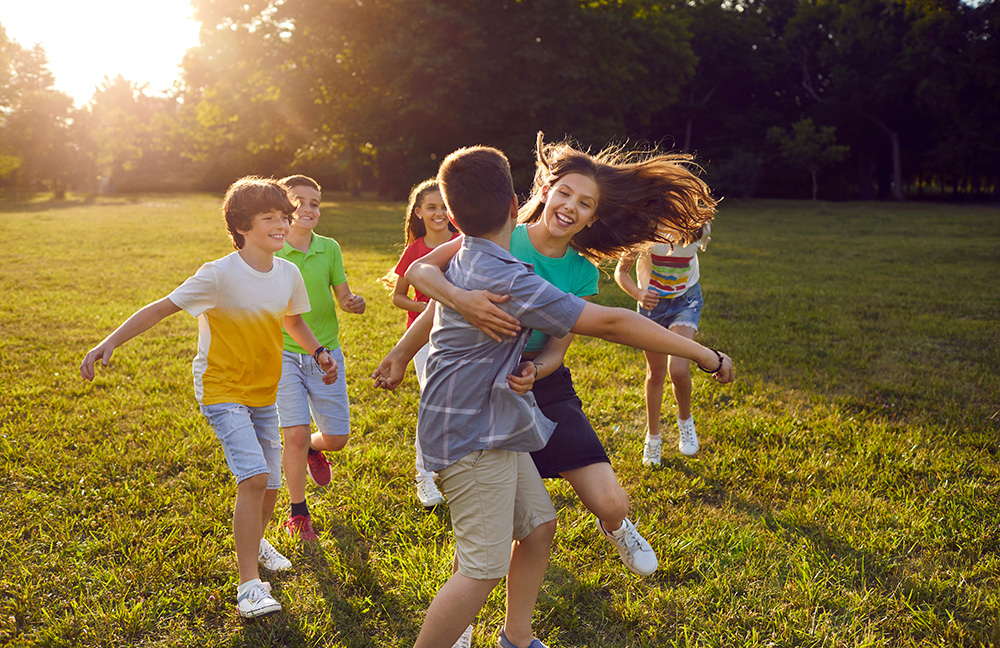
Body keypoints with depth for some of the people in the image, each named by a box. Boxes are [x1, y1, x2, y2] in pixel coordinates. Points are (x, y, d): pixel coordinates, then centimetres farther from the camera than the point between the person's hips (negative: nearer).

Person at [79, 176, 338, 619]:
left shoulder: (289, 274, -3)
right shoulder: (219, 275, -21)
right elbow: (161, 307, -18)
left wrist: (319, 352, 2)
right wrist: (109, 343, -26)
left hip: (264, 392, 6)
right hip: (222, 390, -6)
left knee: (268, 486, 12)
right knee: (254, 478, -21)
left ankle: (254, 541, 45)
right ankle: (249, 586, -11)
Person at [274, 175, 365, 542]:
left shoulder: (329, 249, -1)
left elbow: (343, 298, 3)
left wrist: (354, 304, -20)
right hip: (283, 354, -3)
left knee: (336, 437, 5)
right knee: (295, 434, -11)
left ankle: (313, 449, 45)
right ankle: (298, 515, 11)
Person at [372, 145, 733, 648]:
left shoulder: (465, 258, 5)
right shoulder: (508, 282, -26)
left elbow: (435, 307, 24)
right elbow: (611, 324, -24)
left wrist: (399, 355, 41)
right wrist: (701, 353, -17)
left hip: (494, 429, 10)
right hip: (473, 436, -10)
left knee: (538, 525, 17)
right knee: (483, 568, -7)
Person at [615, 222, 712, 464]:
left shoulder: (698, 229, -21)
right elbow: (621, 271, -17)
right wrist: (638, 294, -35)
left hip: (685, 300, -1)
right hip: (651, 301, 1)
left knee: (678, 370, -19)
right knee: (656, 372, 8)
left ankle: (685, 419, 13)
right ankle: (652, 438, 29)